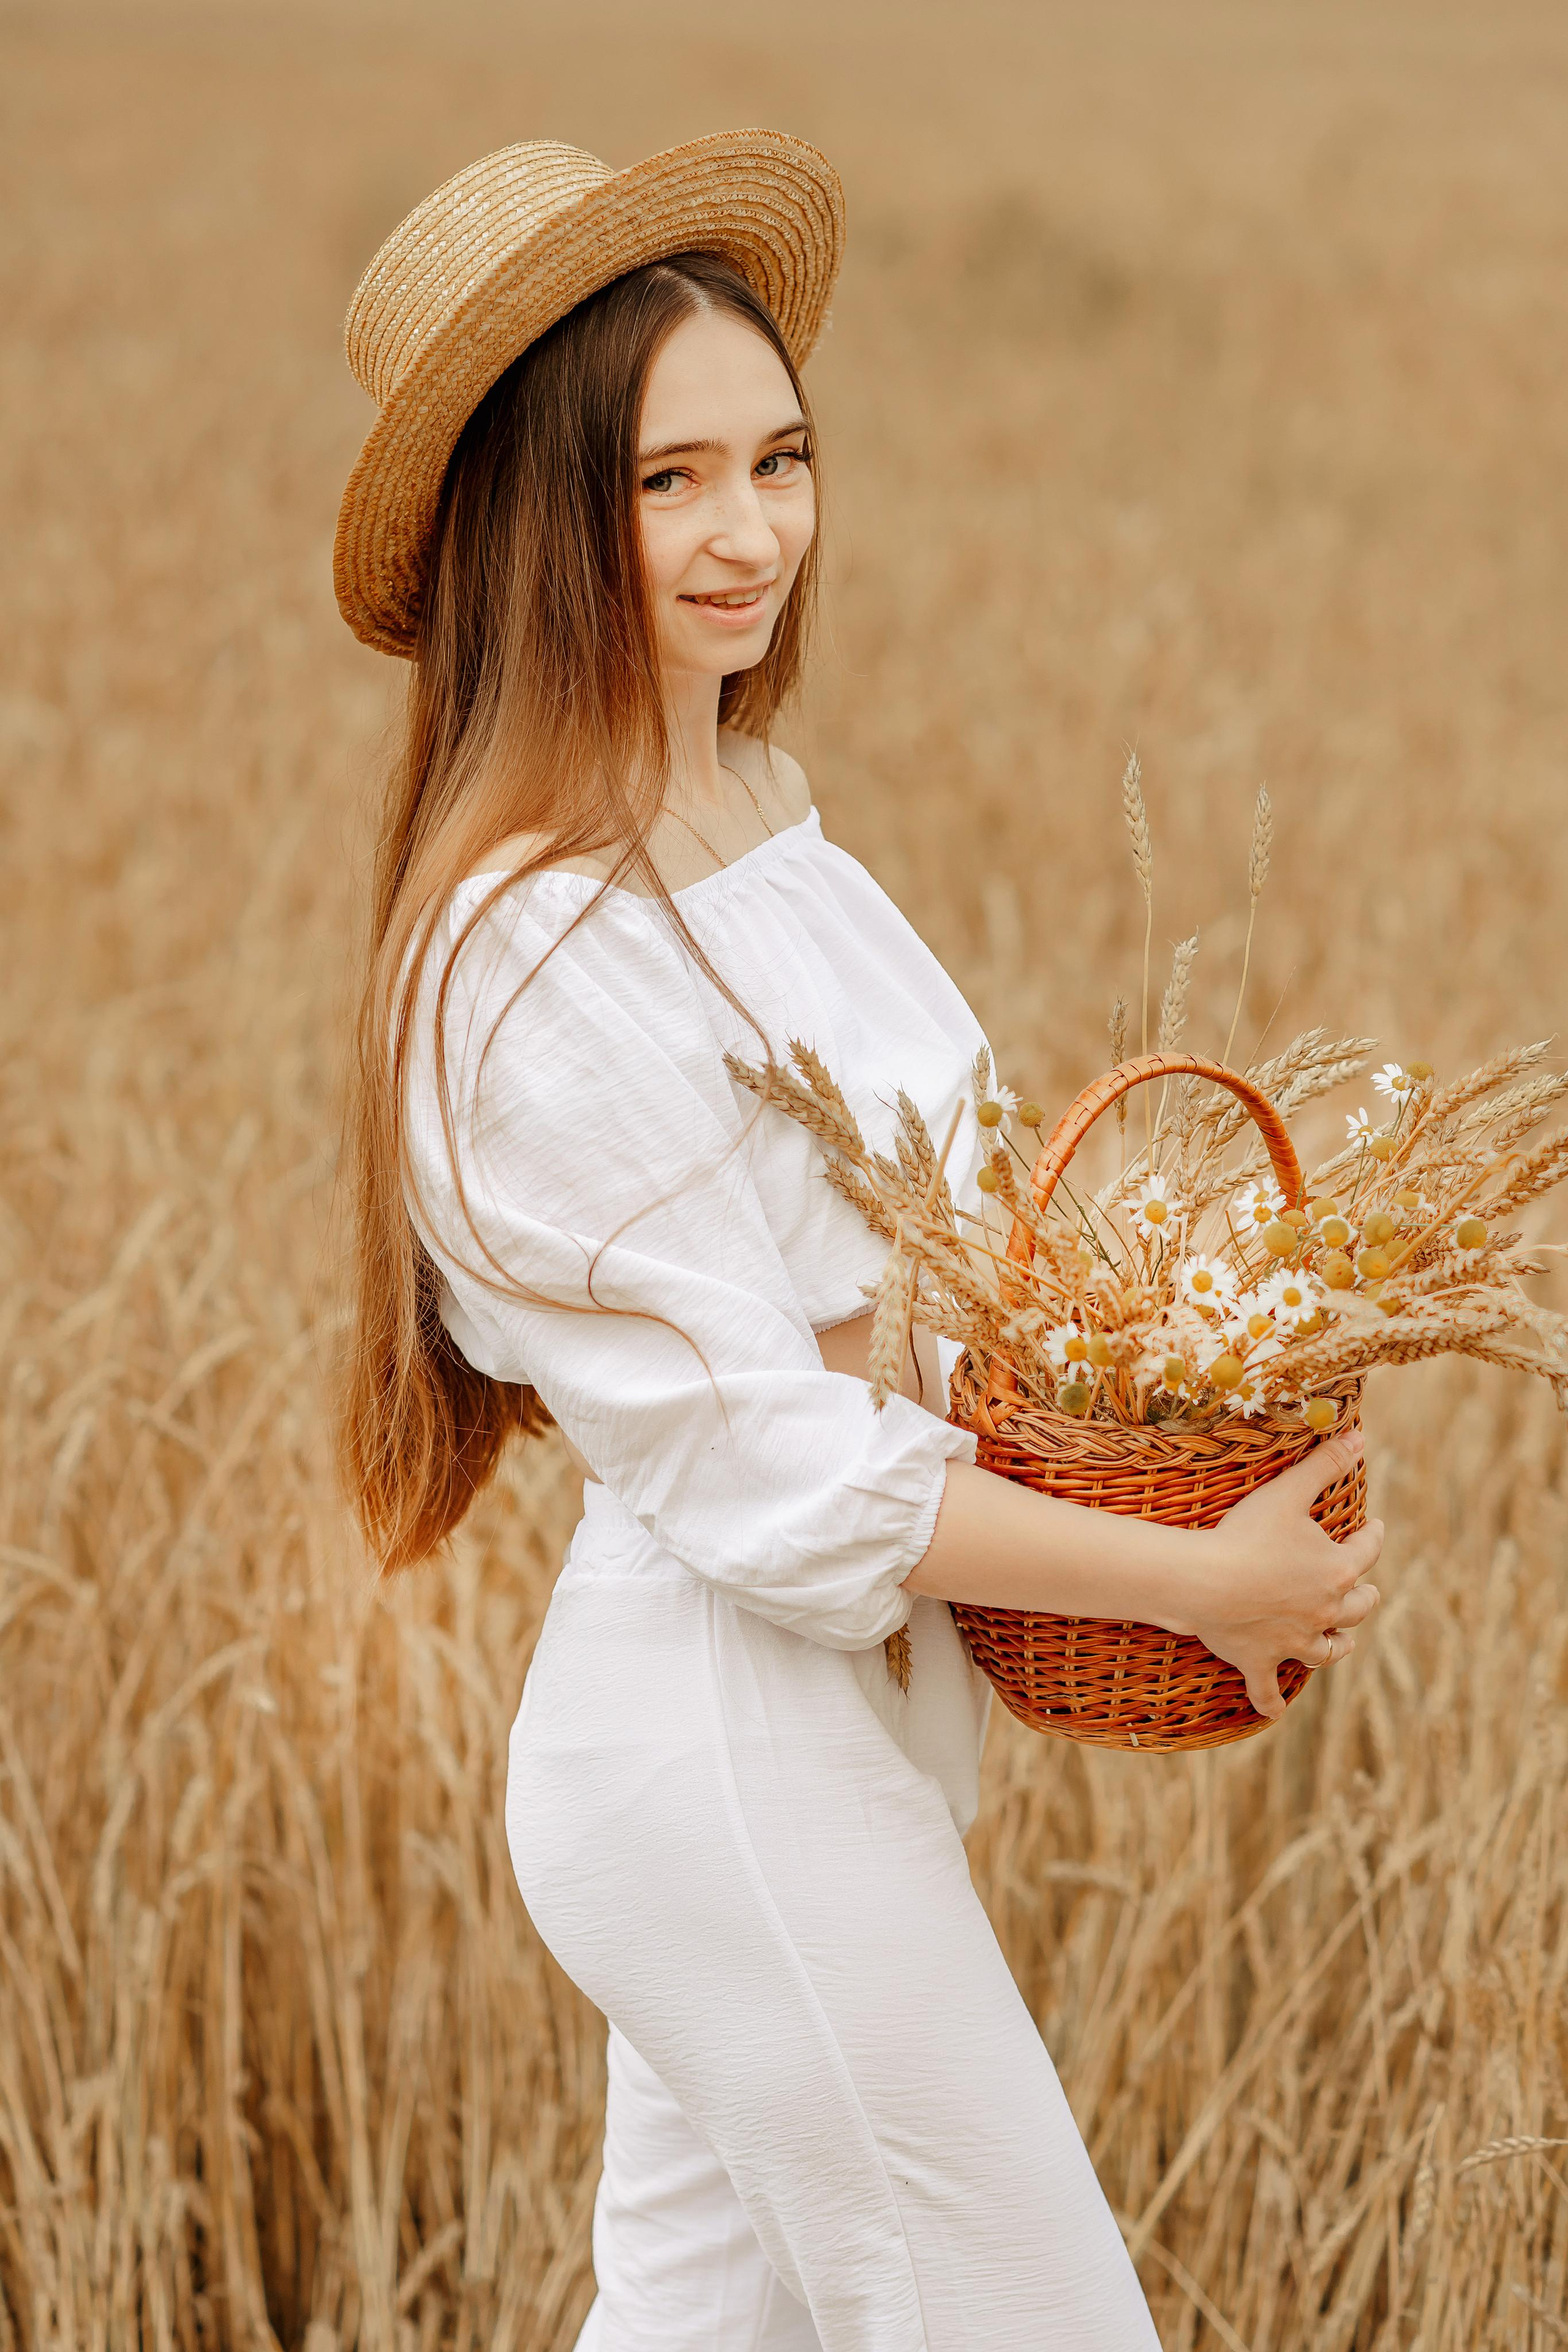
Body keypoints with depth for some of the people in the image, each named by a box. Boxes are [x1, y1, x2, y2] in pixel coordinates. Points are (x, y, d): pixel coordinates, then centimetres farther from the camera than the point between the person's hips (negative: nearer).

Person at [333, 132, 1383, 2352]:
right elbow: (769, 1478, -21)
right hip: (733, 1751, -9)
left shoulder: (754, 818, 6)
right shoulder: (535, 960, -22)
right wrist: (1202, 1581, -15)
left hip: (833, 1719, 9)